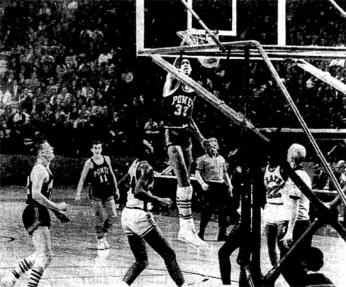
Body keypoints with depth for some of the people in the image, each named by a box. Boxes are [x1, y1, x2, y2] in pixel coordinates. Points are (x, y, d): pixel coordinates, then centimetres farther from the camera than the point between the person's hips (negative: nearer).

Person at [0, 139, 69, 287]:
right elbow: (36, 194, -25)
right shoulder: (39, 169, -13)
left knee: (43, 255, 14)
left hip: (40, 214, 10)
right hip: (35, 214, -10)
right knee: (44, 255, -11)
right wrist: (56, 207, -21)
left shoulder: (45, 169, 19)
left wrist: (58, 213, 22)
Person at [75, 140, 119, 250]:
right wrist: (78, 193, -12)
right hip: (96, 193, -4)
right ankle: (100, 240, 11)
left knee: (113, 216, -1)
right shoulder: (89, 162, -6)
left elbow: (112, 175, 16)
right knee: (99, 218, -2)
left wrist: (116, 189, 17)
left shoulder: (107, 159, 6)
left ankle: (103, 236, 19)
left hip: (108, 192, 4)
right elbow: (82, 179, -6)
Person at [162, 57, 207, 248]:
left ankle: (184, 228, 15)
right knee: (185, 185, -14)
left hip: (186, 137, 7)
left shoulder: (193, 92, 14)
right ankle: (187, 228, -14)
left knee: (184, 184, 9)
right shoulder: (172, 85, -1)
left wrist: (202, 139, 22)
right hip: (172, 136, -7)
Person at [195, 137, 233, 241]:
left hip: (221, 185, 6)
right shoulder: (203, 159, 1)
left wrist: (229, 185, 15)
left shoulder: (221, 158, 19)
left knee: (224, 209, 2)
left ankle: (222, 233, 7)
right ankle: (201, 233, 2)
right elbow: (197, 173, -4)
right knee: (208, 209, -7)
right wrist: (202, 183, -19)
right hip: (210, 186, -5)